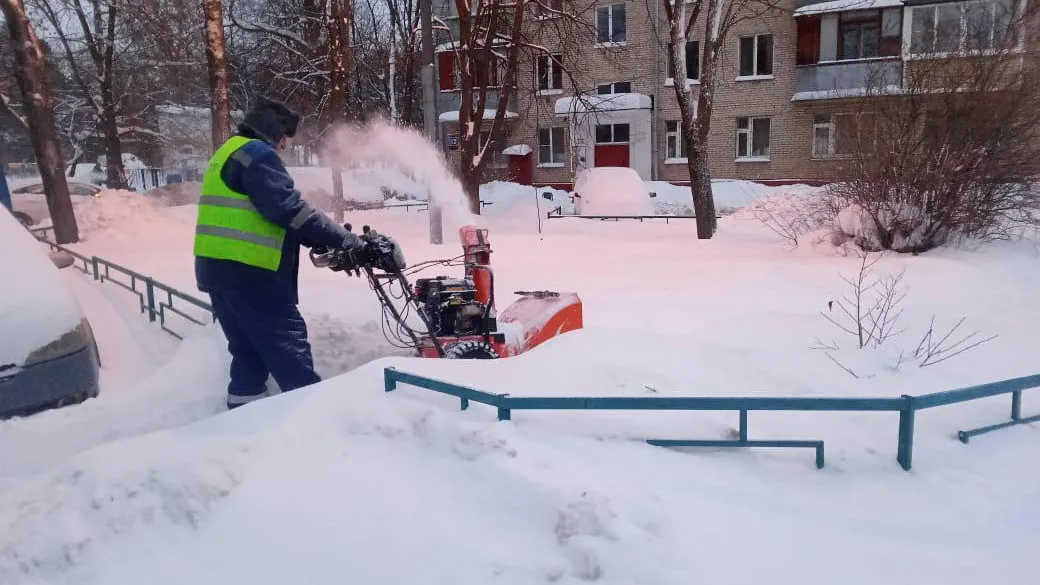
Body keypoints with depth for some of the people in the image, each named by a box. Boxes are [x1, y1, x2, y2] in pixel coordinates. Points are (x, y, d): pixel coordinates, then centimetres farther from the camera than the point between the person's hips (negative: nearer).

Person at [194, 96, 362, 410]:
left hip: (218, 267, 10)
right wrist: (345, 240, -13)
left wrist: (323, 242, 13)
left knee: (249, 350, 14)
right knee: (288, 346, -7)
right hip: (248, 270, -10)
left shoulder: (229, 153, 24)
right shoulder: (257, 153, -8)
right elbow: (289, 210, -19)